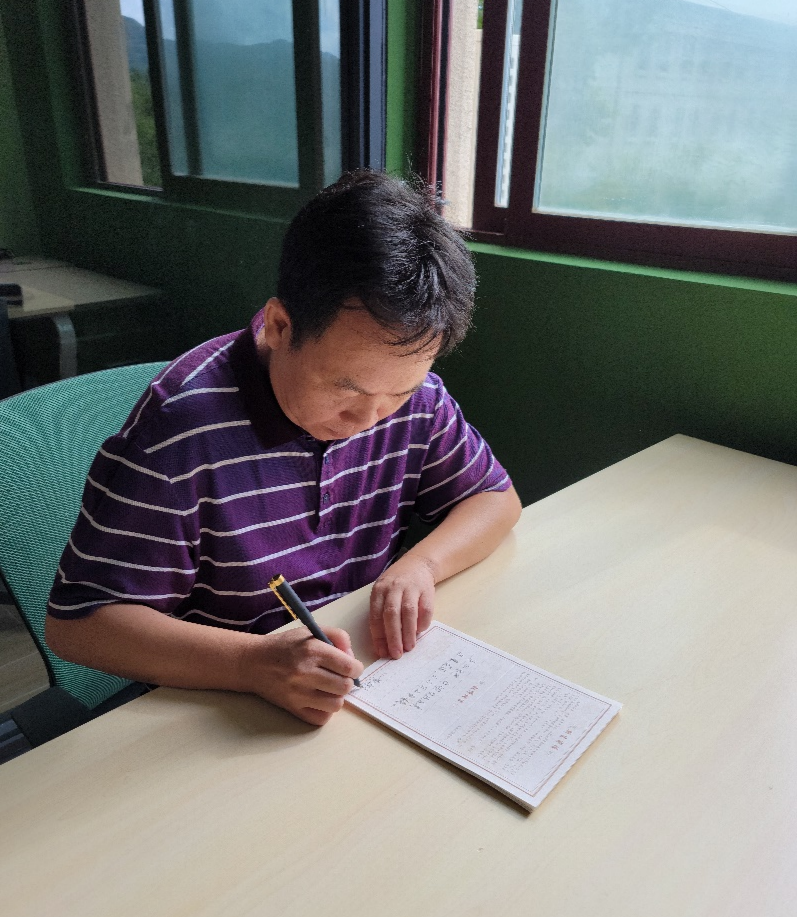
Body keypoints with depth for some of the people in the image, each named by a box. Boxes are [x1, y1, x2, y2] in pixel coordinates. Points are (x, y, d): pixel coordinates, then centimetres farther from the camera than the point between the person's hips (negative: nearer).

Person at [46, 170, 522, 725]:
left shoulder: (412, 390, -6)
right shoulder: (183, 422, -21)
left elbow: (497, 498, 5)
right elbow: (76, 622, -17)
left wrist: (421, 564, -14)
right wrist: (254, 662, -31)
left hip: (369, 677, 4)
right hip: (223, 710, -3)